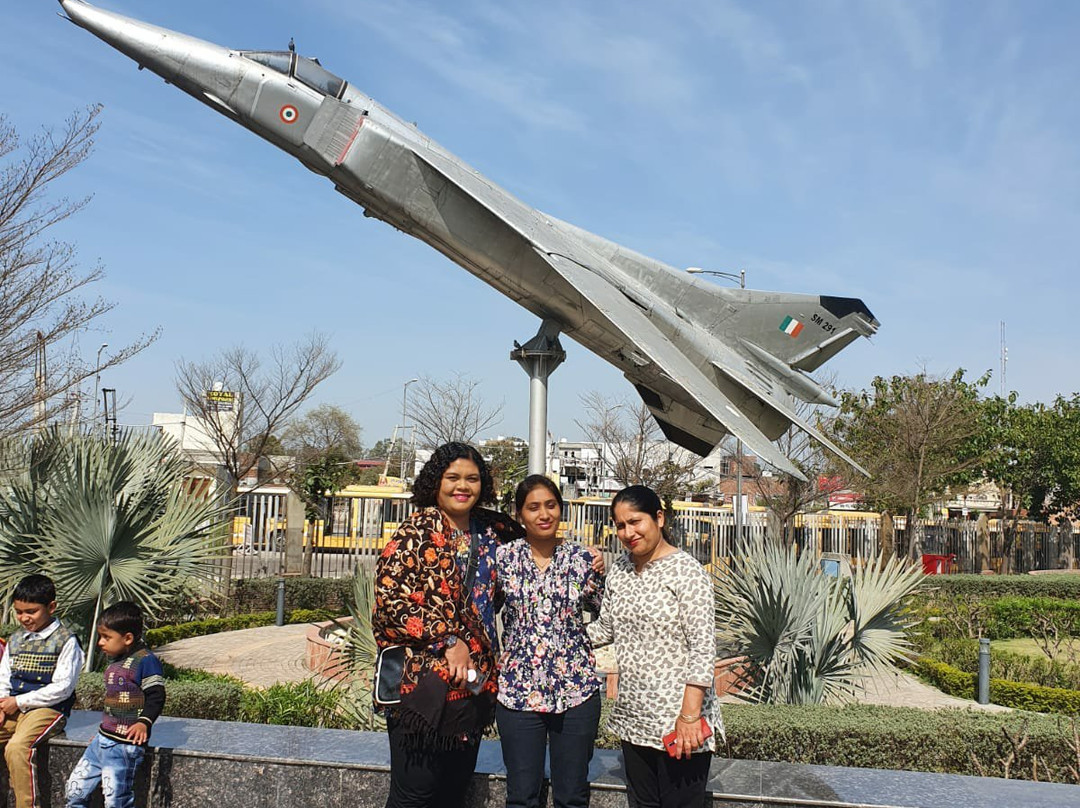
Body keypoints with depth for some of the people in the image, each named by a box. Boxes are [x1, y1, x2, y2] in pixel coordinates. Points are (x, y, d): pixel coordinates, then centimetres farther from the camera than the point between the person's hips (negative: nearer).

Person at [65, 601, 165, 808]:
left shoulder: (145, 661, -14)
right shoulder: (114, 662, 15)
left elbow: (156, 696, -17)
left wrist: (144, 722, -30)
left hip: (125, 744, -9)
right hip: (103, 739, 9)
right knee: (75, 788, 11)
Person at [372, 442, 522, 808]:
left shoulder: (489, 530, 10)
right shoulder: (417, 531, -7)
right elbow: (390, 598, -15)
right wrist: (449, 640, -18)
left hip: (473, 682, 6)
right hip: (423, 683, -6)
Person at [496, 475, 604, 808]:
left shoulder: (581, 558, 1)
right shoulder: (504, 557, -1)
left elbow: (604, 612, 11)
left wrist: (598, 574, -3)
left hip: (576, 689, 1)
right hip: (518, 689, 0)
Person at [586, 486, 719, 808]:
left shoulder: (686, 570, -13)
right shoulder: (619, 569, 7)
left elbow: (703, 648, -17)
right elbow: (606, 628, 17)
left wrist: (690, 715, -21)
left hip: (677, 720, -6)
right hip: (632, 716, 7)